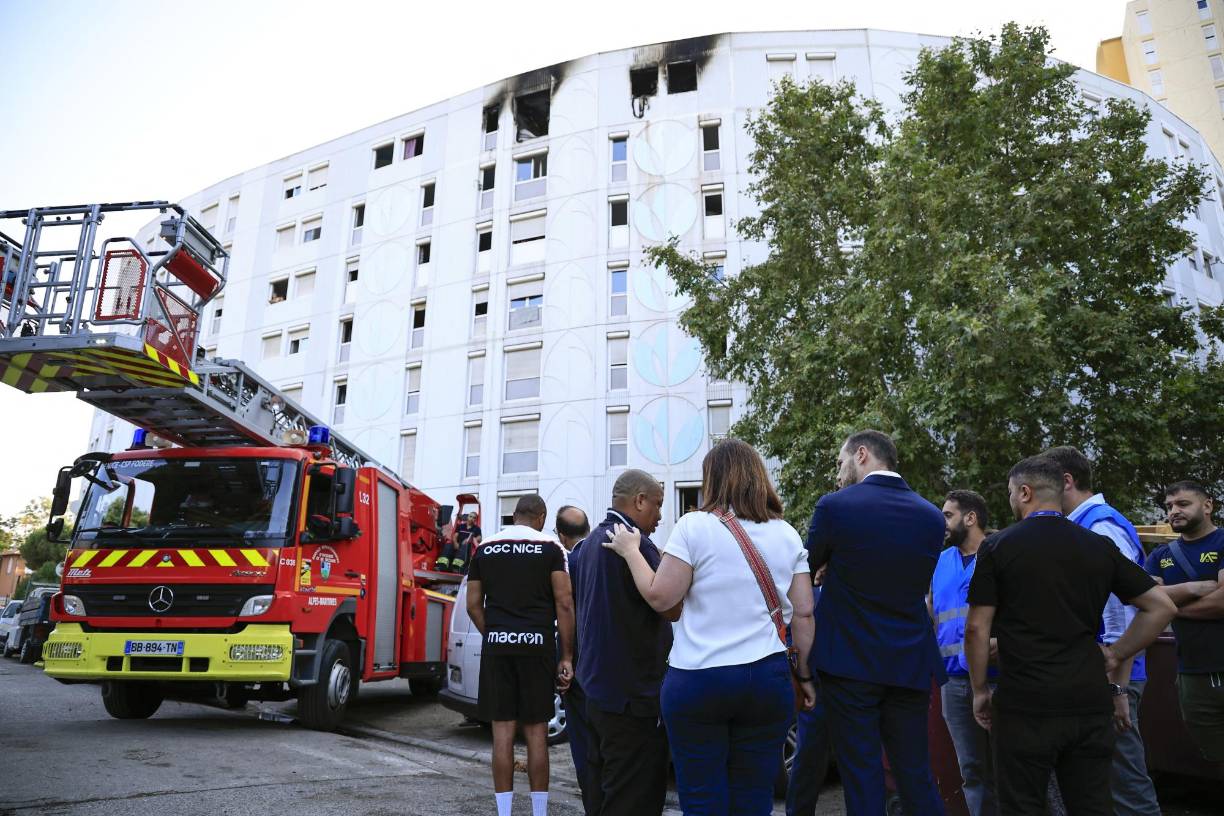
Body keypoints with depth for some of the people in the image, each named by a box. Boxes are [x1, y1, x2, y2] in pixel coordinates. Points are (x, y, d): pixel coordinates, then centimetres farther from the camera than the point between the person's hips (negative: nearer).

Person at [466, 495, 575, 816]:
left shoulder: (485, 549, 8)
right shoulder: (550, 547, -1)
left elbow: (473, 605, 7)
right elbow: (564, 603, -6)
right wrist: (567, 656, -2)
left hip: (497, 645, 2)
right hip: (537, 644, -2)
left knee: (503, 732, 6)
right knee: (536, 732, 6)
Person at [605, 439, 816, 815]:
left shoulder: (694, 526, -6)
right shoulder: (787, 534, 7)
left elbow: (659, 597, -6)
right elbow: (803, 613, 7)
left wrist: (631, 551, 8)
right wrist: (807, 676, 16)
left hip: (698, 679, -3)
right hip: (768, 679, 4)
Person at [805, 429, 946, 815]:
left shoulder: (835, 506, -12)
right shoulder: (932, 516, 0)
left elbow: (805, 570, 1)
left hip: (849, 661, -4)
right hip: (909, 663, 4)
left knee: (861, 775, 6)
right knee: (916, 775, 14)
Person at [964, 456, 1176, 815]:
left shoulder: (999, 546, -6)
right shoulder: (1100, 547, 6)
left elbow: (977, 629, -6)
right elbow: (1162, 607, 10)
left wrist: (980, 690, 5)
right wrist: (1115, 654, 12)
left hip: (1025, 704, -4)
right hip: (1089, 702, 4)